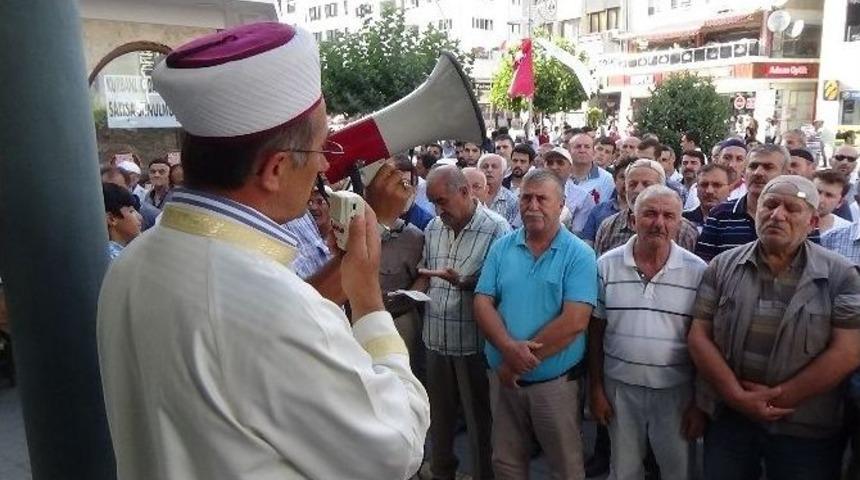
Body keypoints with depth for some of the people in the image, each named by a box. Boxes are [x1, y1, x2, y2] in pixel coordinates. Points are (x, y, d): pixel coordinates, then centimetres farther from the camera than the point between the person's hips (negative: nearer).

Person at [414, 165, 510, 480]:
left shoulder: (497, 229, -13)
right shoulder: (433, 228, 8)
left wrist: (463, 282, -27)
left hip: (474, 342, -6)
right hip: (436, 339, 6)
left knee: (479, 418, 10)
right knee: (439, 414, 21)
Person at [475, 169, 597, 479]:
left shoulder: (579, 254, -10)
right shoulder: (502, 248, 2)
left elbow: (574, 322, -19)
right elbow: (482, 303, -3)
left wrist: (522, 360, -17)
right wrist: (509, 348, -21)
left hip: (555, 381, -3)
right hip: (503, 377, 3)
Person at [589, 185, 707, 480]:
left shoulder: (698, 271, -7)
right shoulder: (607, 265, -4)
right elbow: (596, 332, 1)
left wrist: (701, 402, -2)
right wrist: (596, 388, 0)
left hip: (676, 390, 0)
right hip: (619, 387, 1)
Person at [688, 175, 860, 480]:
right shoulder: (723, 267, 0)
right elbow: (699, 336, -3)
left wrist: (778, 398, -13)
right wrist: (738, 396, -13)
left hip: (807, 430, -1)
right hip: (727, 420, 2)